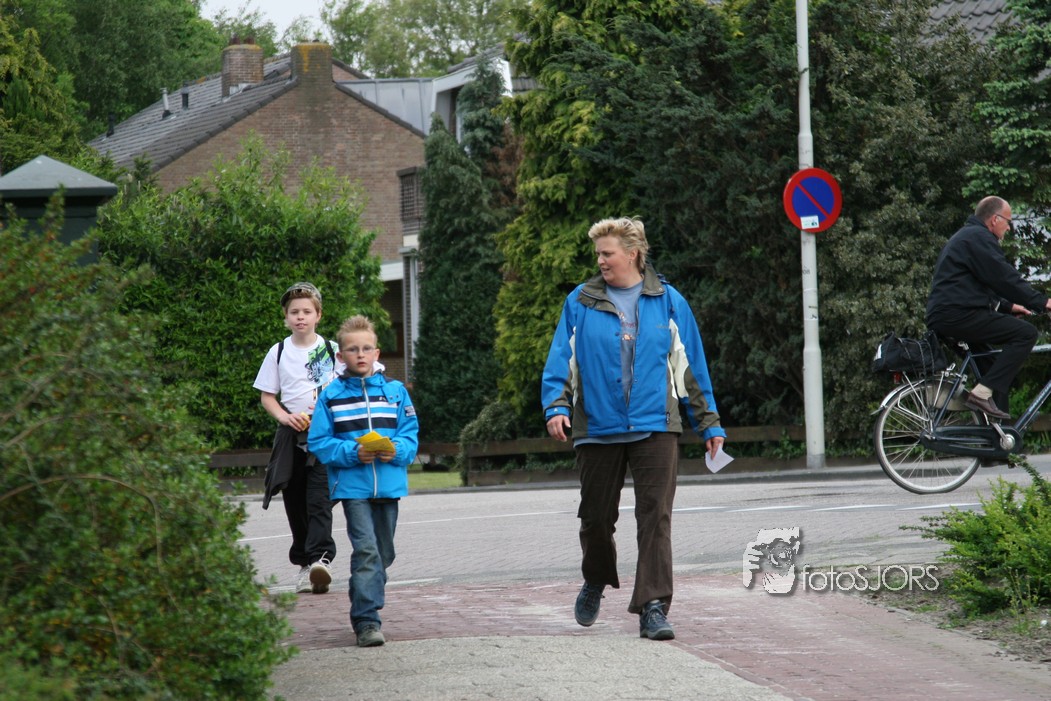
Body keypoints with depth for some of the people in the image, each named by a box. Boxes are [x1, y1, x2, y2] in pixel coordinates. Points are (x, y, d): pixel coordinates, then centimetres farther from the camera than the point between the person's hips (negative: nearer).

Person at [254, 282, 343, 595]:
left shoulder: (332, 350, 4)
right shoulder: (279, 352, 8)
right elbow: (267, 396, 10)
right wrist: (285, 417, -8)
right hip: (292, 435, 3)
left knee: (319, 498, -15)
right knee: (295, 500, 6)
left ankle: (321, 558, -26)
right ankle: (304, 562, 16)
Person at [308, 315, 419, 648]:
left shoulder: (395, 391, 6)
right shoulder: (331, 395, 0)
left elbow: (411, 435, 6)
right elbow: (319, 441, -1)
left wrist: (397, 450, -15)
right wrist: (353, 452, -16)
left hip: (389, 483, 3)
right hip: (352, 485, -3)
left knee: (383, 554, 12)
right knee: (366, 549, -15)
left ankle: (364, 610, 29)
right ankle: (367, 621, -16)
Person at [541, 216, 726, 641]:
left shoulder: (668, 302, 6)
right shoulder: (580, 303, 5)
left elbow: (691, 366, 10)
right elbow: (560, 359, 4)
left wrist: (709, 423, 11)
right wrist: (556, 406, -13)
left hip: (655, 427, -1)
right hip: (597, 428, 1)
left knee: (656, 517, -10)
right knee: (596, 517, 11)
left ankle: (653, 607, -10)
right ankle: (595, 581, 38)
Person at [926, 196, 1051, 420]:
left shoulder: (966, 236, 27)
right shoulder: (979, 237, -8)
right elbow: (1004, 277, -15)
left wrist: (1007, 306, 23)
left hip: (942, 317, 11)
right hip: (957, 315, -11)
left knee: (994, 365, 22)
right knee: (1025, 333, -15)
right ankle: (982, 393, -20)